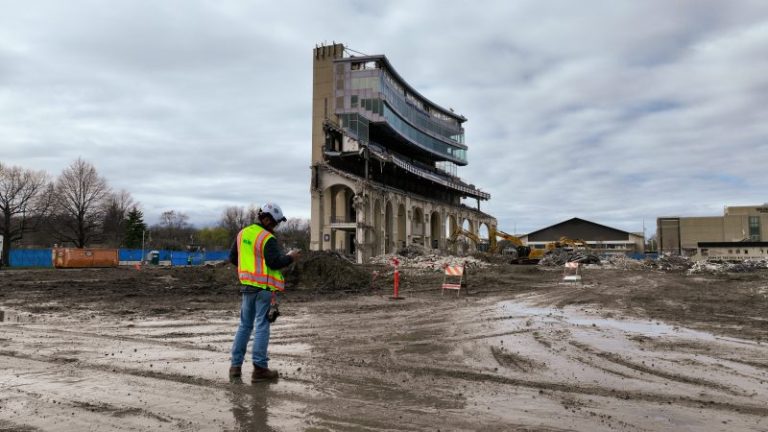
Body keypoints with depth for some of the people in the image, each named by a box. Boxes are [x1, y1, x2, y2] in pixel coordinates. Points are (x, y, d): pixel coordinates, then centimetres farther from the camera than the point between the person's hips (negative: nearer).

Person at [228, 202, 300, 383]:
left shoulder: (243, 233, 9)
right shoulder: (267, 239, -16)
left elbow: (233, 257, 14)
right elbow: (275, 262, -21)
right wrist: (290, 258, -5)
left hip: (247, 286, 7)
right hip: (264, 287, -7)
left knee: (245, 325, 15)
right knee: (262, 327, -1)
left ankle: (236, 366, 16)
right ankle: (259, 368, 3)